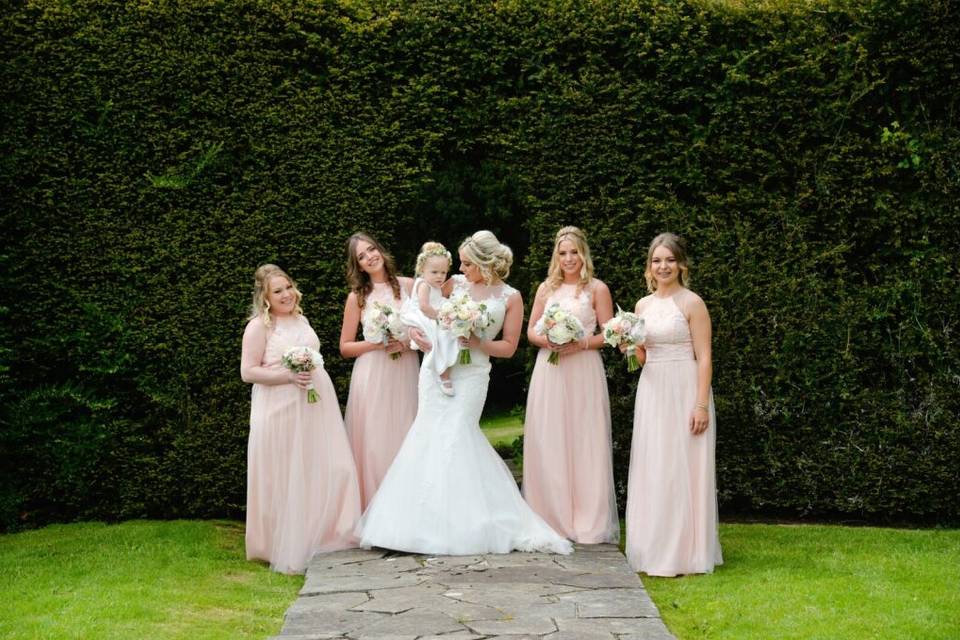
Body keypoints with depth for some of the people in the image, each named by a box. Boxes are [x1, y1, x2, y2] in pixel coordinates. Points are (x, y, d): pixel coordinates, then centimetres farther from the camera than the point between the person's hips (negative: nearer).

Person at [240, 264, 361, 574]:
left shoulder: (300, 319, 14)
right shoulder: (259, 326, -8)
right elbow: (248, 372, -13)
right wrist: (289, 376, -21)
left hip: (316, 407, 7)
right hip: (281, 412, -7)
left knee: (327, 470, 5)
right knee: (287, 478, -3)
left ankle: (324, 536, 19)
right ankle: (289, 550, 7)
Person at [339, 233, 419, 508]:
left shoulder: (408, 286, 5)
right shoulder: (358, 296, 2)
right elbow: (345, 347, 4)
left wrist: (407, 343, -9)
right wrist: (376, 344, -11)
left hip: (406, 374, 1)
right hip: (372, 375, -1)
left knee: (405, 440, 2)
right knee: (375, 443, -2)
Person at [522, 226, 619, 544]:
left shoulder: (597, 289, 3)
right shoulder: (546, 288, 12)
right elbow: (531, 331, 12)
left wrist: (580, 343, -15)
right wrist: (547, 341, -8)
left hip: (583, 371, -3)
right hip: (548, 371, 3)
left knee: (584, 443, -3)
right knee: (548, 443, 2)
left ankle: (587, 522, 4)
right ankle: (551, 517, 11)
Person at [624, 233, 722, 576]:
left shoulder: (692, 303, -6)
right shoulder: (643, 305, 11)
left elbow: (704, 358, -10)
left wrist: (702, 404, -17)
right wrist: (628, 345, -5)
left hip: (684, 392, -6)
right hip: (652, 392, 6)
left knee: (682, 469, -2)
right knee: (652, 470, 8)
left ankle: (684, 552, 7)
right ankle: (656, 550, 18)